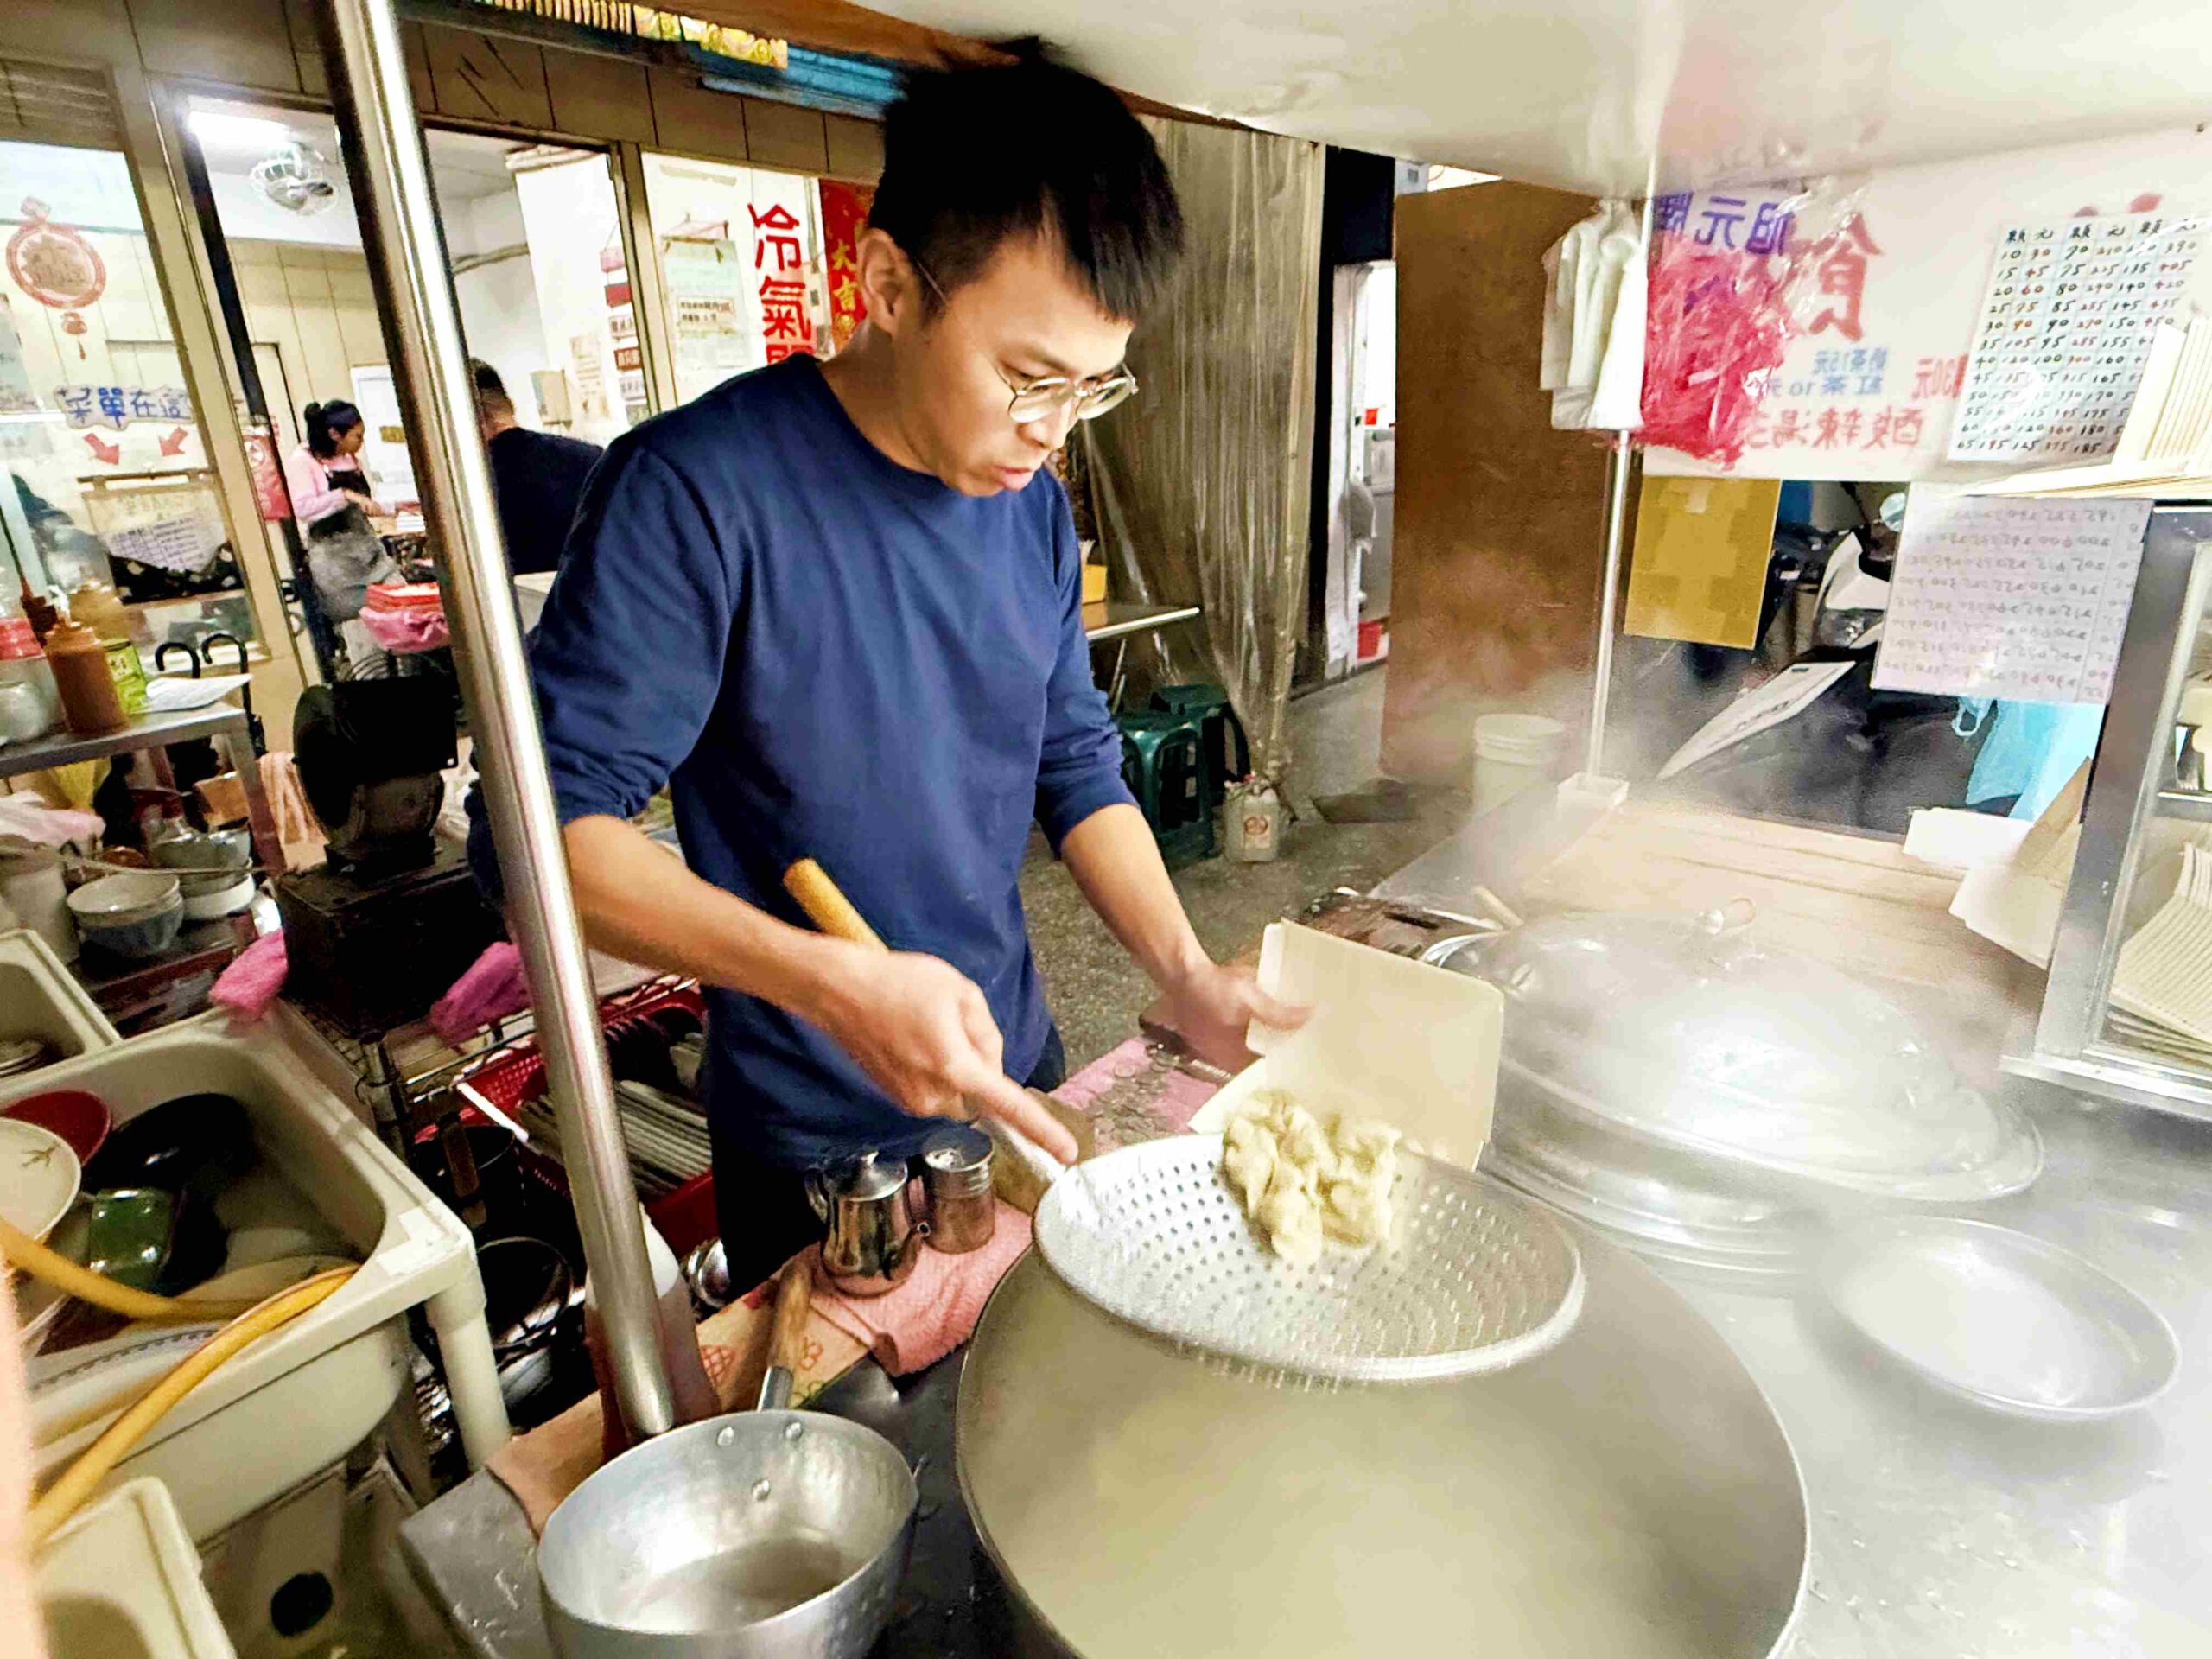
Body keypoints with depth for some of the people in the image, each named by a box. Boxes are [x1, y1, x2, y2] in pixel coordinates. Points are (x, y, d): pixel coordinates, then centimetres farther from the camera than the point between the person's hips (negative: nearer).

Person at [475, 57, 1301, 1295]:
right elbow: (545, 818, -23)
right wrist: (833, 982, -35)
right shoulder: (697, 486, -21)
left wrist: (1185, 973, -8)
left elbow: (1077, 764, 5)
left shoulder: (1035, 507, -1)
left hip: (1015, 1082, 6)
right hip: (812, 1141, -5)